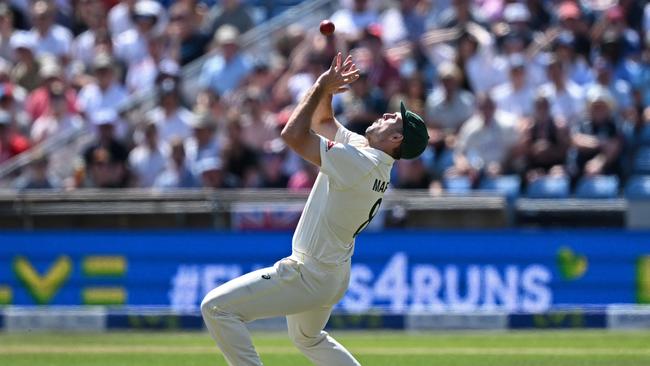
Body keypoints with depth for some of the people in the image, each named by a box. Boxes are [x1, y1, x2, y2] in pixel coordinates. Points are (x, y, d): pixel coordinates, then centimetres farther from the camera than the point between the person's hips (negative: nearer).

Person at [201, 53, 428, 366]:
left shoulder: (359, 163, -26)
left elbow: (294, 135, -27)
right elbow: (322, 121, 19)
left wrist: (322, 87, -18)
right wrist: (327, 88, 2)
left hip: (310, 277, -10)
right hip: (334, 276, 10)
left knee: (216, 308, -15)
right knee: (309, 340, 34)